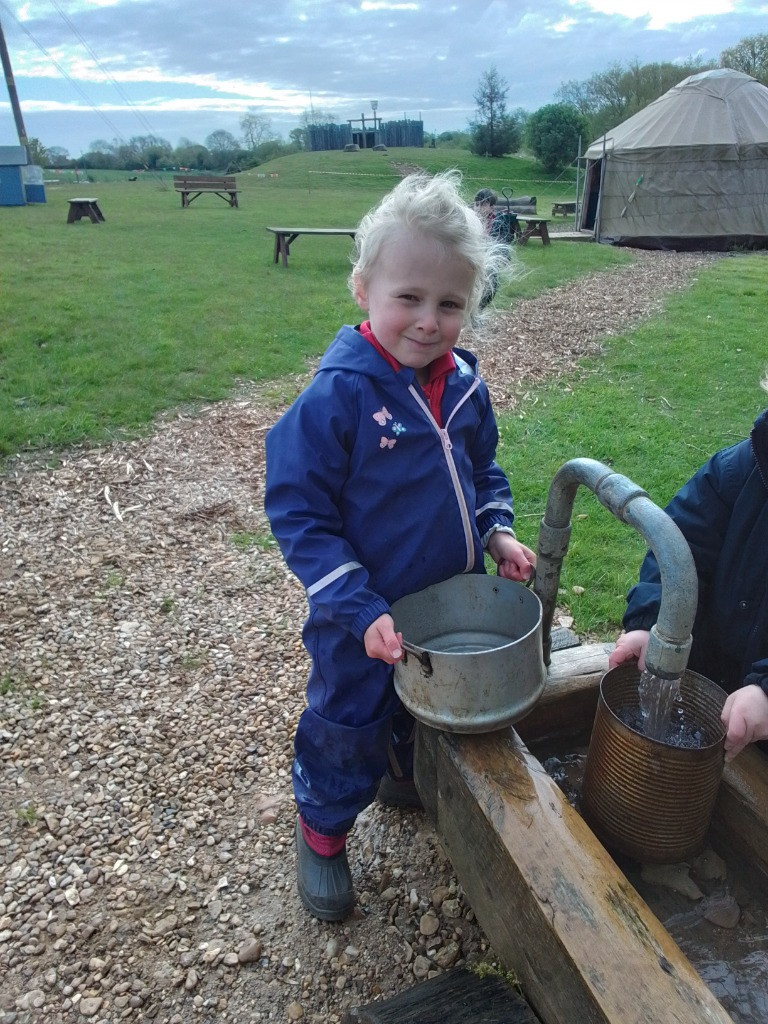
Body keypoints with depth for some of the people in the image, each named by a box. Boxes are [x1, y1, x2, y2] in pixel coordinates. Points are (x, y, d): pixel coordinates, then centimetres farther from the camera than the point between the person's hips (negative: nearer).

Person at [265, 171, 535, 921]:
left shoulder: (462, 385, -6)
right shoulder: (336, 396, -25)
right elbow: (297, 515, -22)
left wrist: (497, 532, -5)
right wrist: (362, 611, -26)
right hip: (367, 621, -6)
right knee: (347, 725, 15)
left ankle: (409, 776, 60)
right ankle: (322, 832, 43)